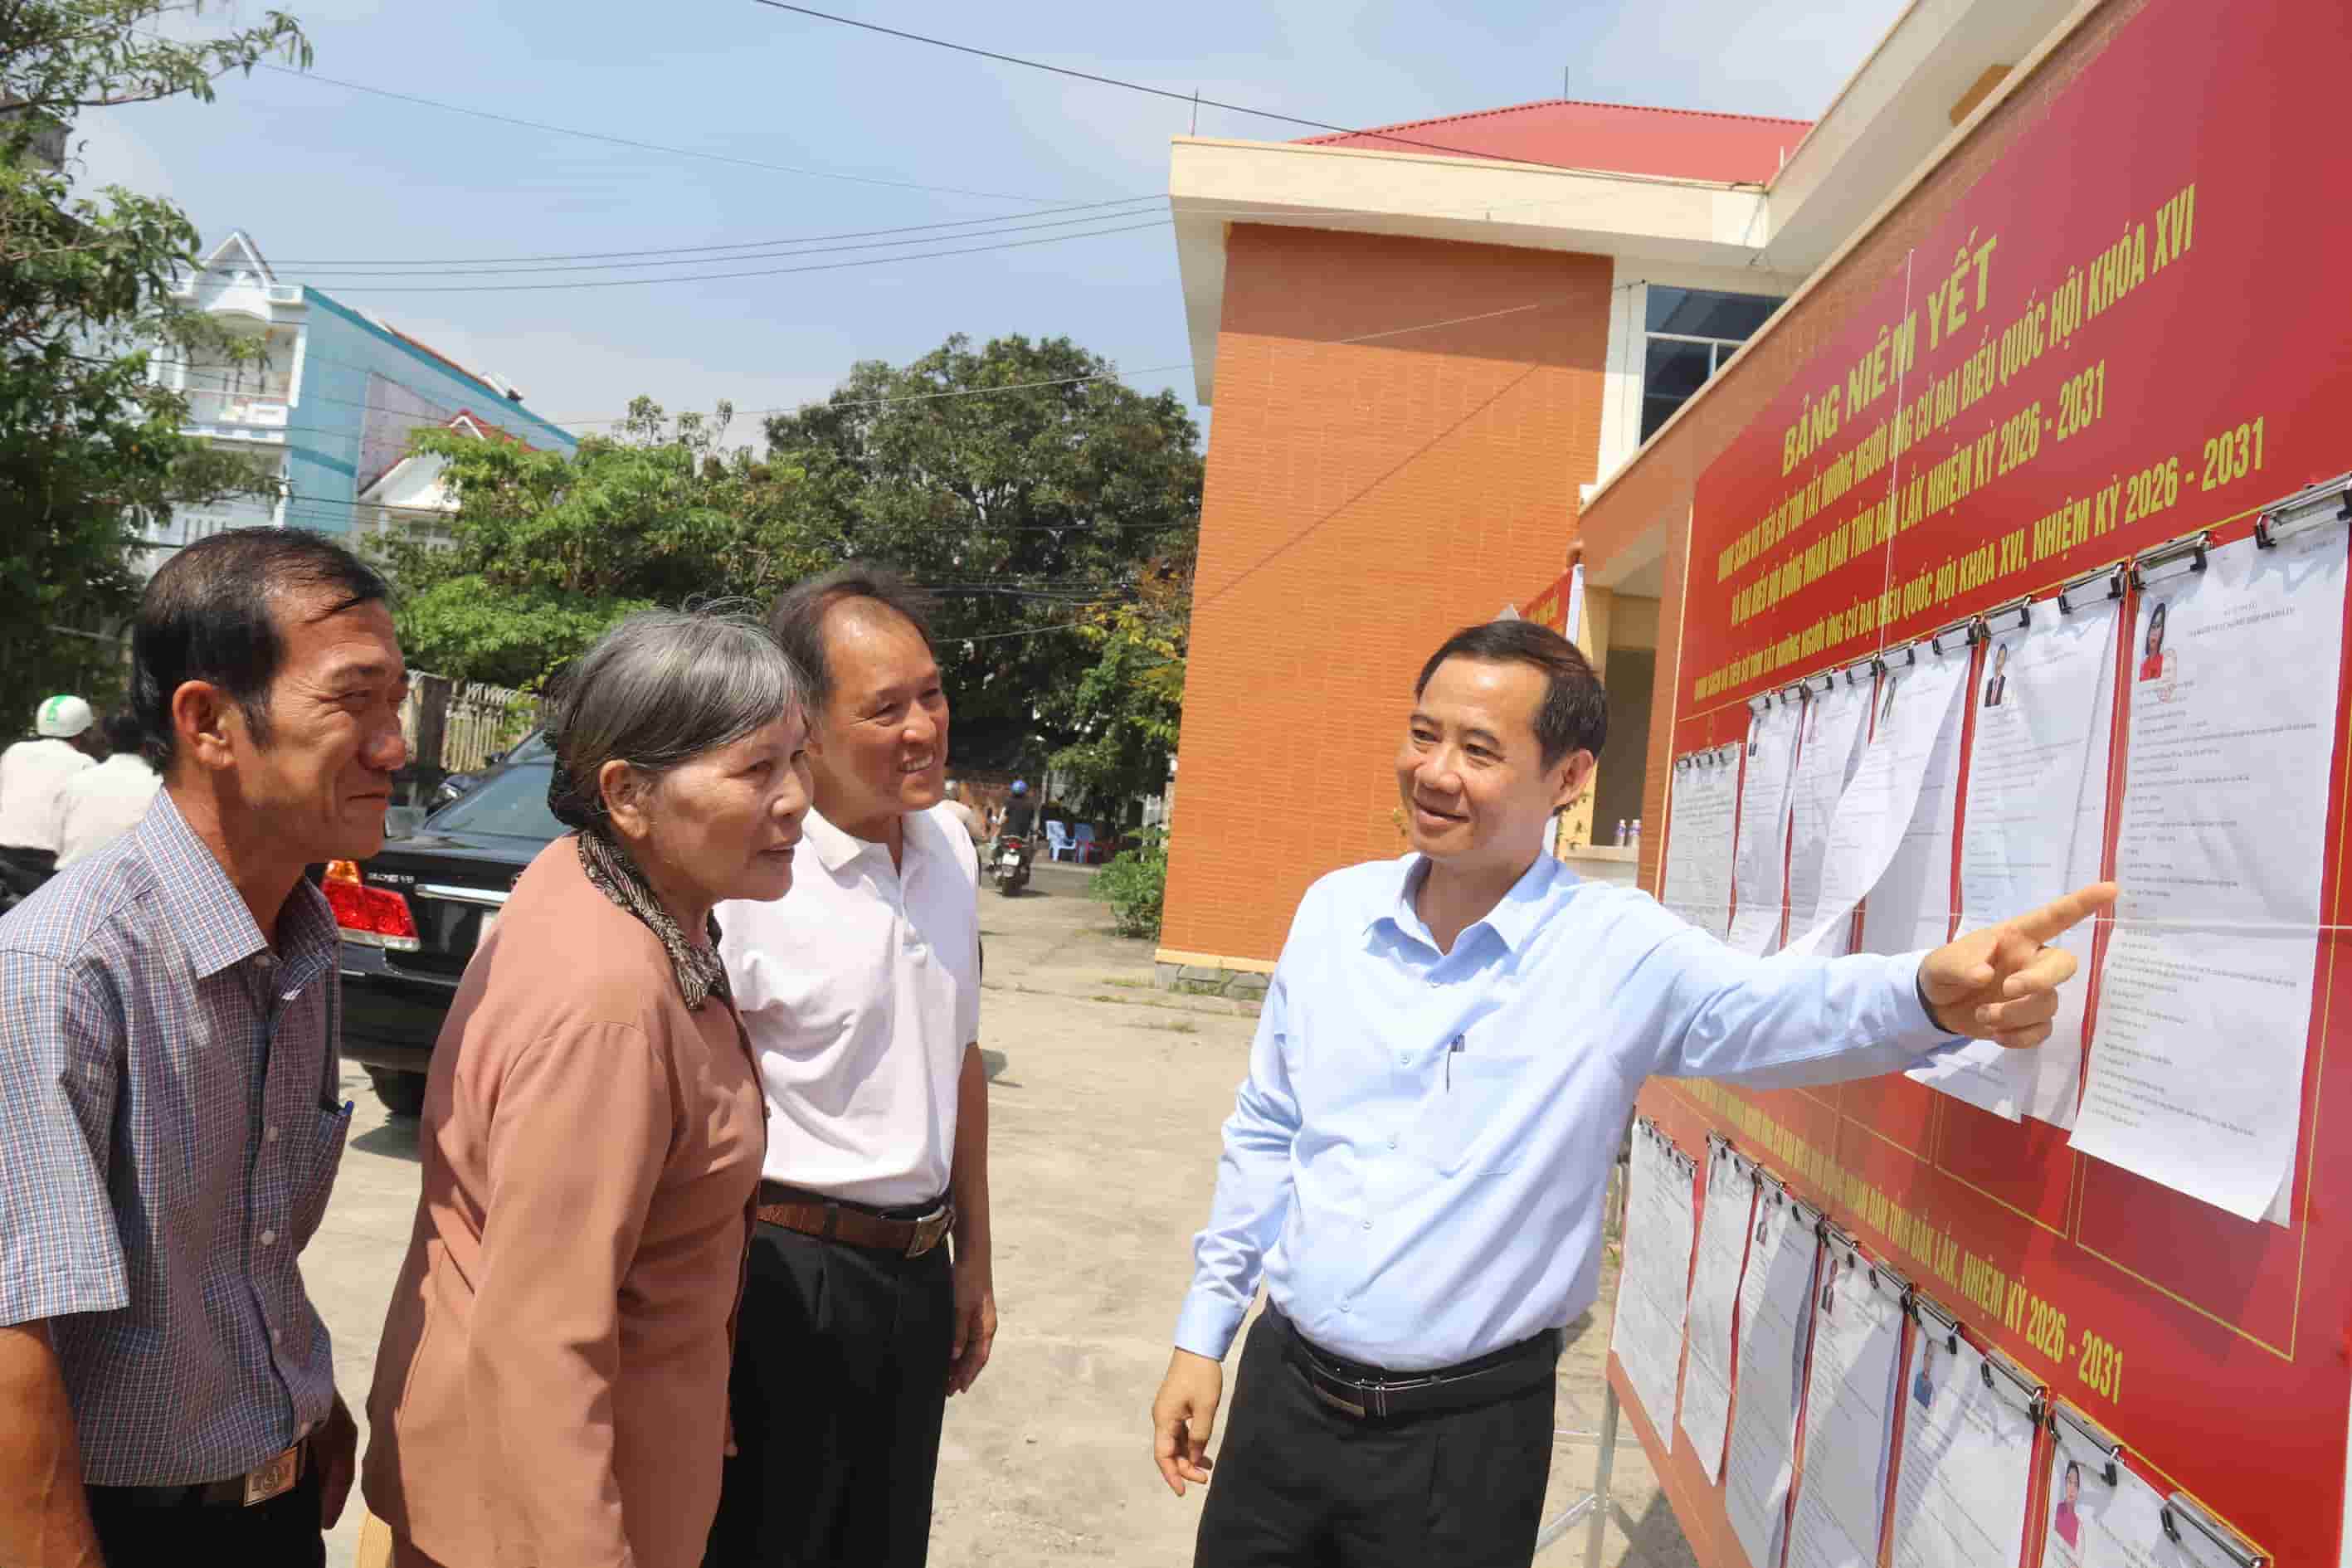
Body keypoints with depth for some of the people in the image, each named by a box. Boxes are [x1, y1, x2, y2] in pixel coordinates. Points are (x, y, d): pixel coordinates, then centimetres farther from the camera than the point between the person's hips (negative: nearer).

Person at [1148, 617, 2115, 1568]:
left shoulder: (1620, 952, -11)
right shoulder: (1334, 909, -1)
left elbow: (1783, 1008, -29)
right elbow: (1265, 1136, 7)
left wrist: (1930, 994, -51)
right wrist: (1202, 1335, 9)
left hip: (1464, 1436, -3)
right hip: (1282, 1387, 4)